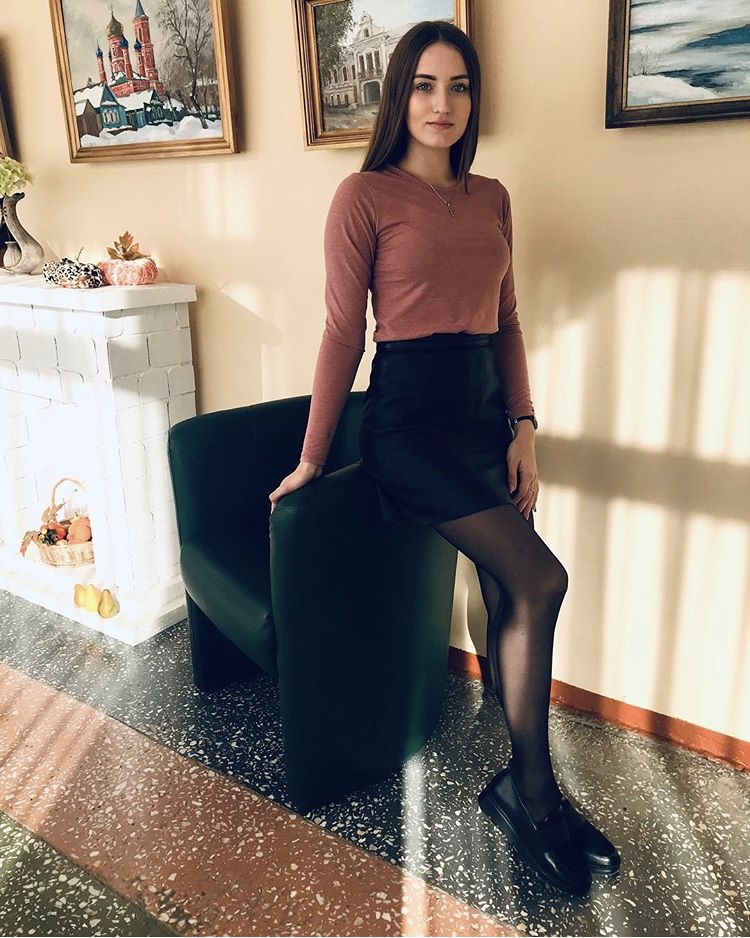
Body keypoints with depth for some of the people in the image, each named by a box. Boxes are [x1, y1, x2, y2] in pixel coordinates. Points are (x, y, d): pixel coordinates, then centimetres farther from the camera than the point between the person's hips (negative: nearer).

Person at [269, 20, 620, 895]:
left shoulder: (491, 197, 13)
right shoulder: (366, 194, -4)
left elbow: (506, 320, 14)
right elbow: (343, 332, -6)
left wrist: (523, 428, 3)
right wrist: (312, 458, -5)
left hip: (487, 410, 6)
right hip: (410, 415, -6)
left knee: (509, 601, 5)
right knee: (541, 580, -15)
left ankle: (527, 785, 22)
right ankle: (531, 791, 6)